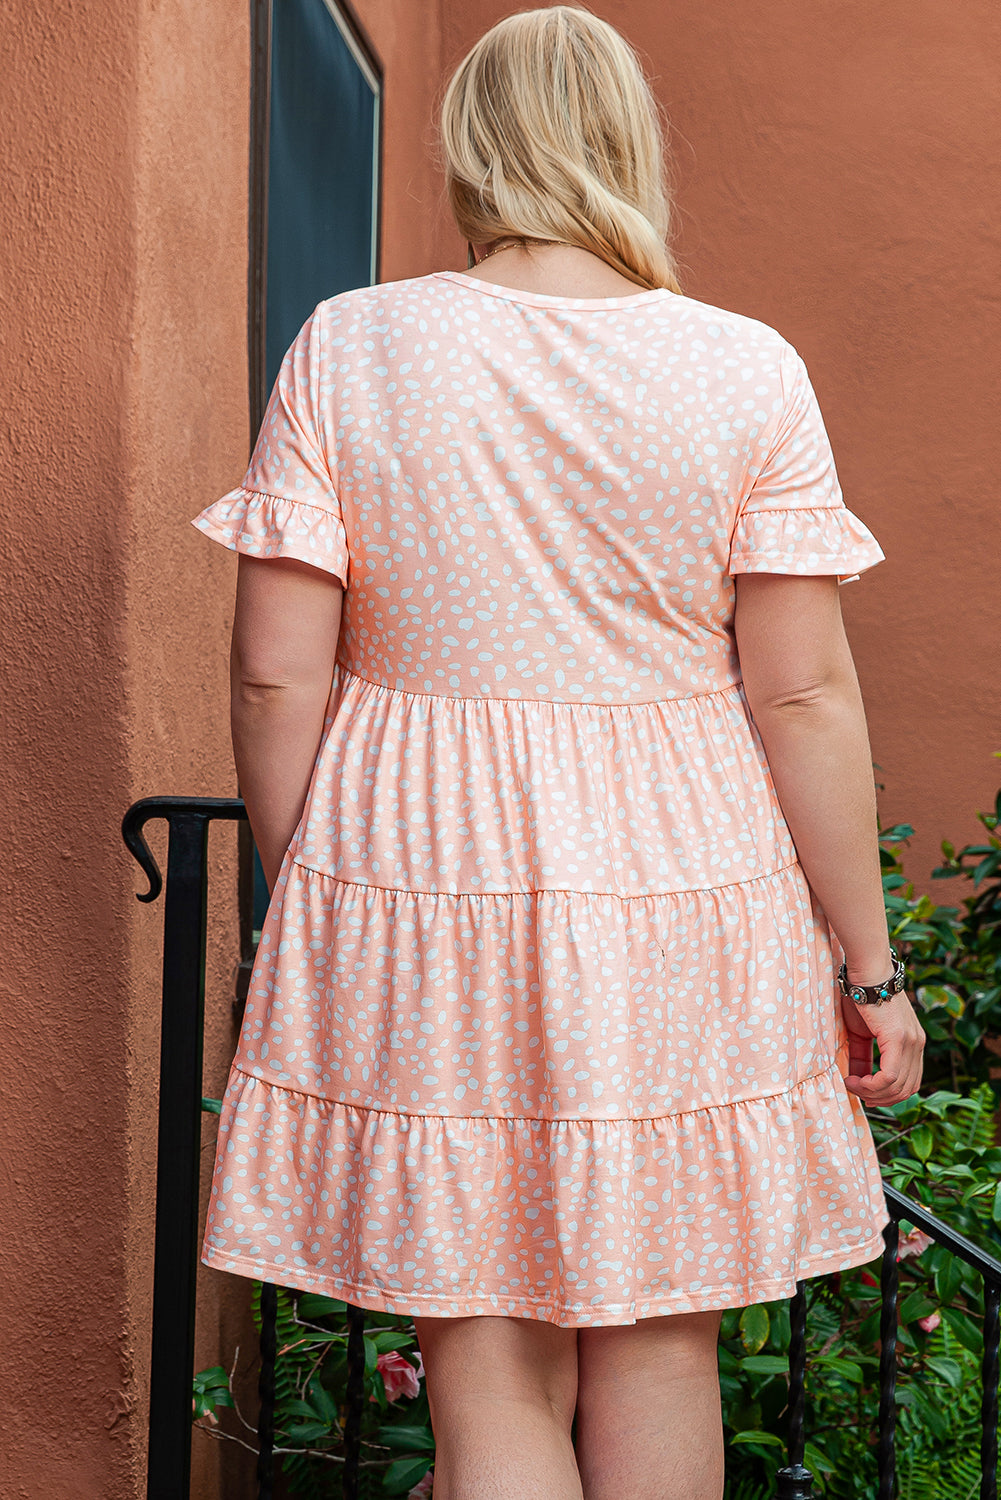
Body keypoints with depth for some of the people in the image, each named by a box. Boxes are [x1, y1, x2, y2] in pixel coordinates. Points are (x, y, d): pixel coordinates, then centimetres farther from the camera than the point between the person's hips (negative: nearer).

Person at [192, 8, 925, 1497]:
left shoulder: (346, 346, -1)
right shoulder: (747, 370, -2)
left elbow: (275, 676, -4)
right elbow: (806, 695, -5)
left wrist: (304, 905, 10)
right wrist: (869, 965, 4)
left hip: (417, 897, 0)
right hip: (685, 913, 1)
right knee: (660, 1353, 17)